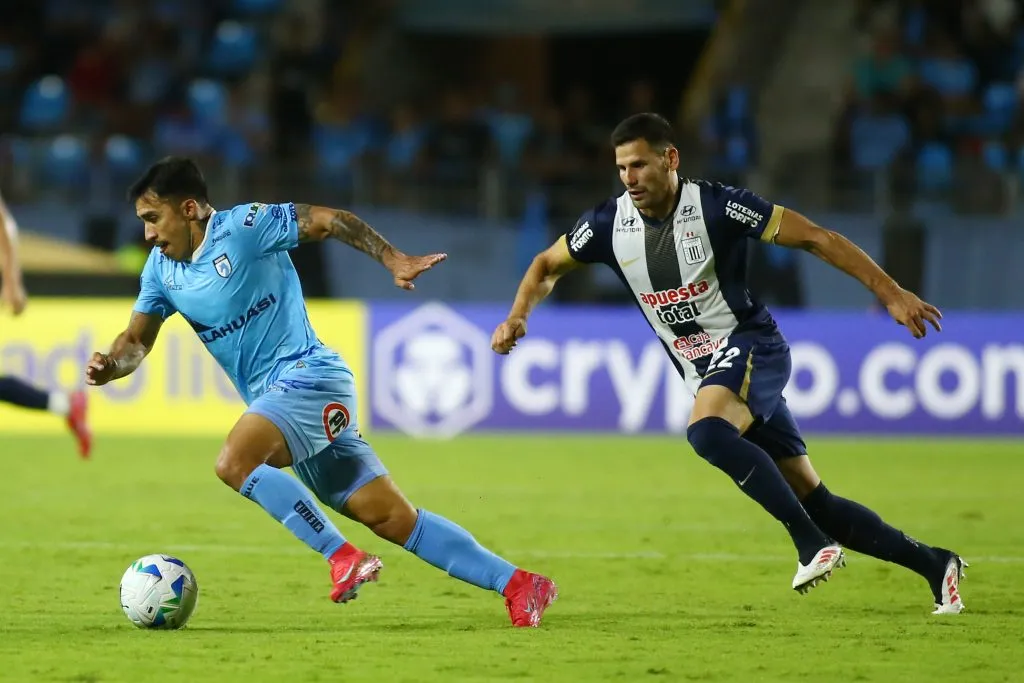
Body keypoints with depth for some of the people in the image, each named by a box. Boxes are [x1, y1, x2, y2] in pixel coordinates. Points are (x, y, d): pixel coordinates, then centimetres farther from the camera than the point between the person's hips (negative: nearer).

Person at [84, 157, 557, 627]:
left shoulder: (243, 227, -10)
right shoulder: (161, 269, 12)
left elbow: (328, 221, -9)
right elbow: (137, 340, 13)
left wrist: (394, 260, -17)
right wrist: (111, 365, -9)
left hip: (307, 376, -7)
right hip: (277, 399, 7)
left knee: (233, 462, -29)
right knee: (393, 519, 2)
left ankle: (343, 557, -22)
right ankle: (518, 585, 4)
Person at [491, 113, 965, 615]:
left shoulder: (716, 206, -15)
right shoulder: (610, 224, 0)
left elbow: (814, 238, -13)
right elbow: (548, 265, 17)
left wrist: (891, 293, -17)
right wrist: (518, 317, -2)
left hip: (750, 346, -6)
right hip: (706, 373, 6)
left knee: (707, 430, -37)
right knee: (812, 501, 3)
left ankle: (812, 542, -32)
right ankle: (933, 565, 15)